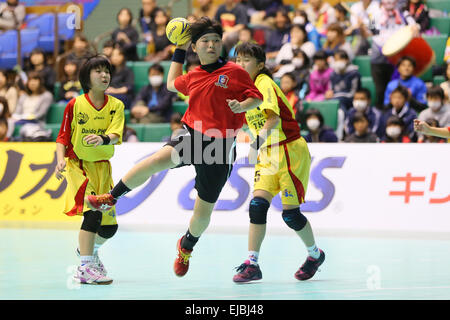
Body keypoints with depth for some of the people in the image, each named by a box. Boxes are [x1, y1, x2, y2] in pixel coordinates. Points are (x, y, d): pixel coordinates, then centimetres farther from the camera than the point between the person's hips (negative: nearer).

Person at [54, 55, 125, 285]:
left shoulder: (116, 106, 0)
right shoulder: (75, 105, -5)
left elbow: (116, 134, -16)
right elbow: (63, 138, -1)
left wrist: (103, 139, -38)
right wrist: (61, 160, -19)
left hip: (102, 167, 4)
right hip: (78, 164, -4)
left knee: (110, 226, 5)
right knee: (93, 212, -24)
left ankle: (87, 248, 39)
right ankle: (85, 269, -22)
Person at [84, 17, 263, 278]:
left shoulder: (235, 72, -1)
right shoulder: (193, 77, 13)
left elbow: (257, 97, 2)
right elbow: (172, 84, 34)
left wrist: (242, 105, -19)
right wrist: (180, 51, 31)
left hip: (219, 144, -2)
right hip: (192, 134, 2)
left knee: (203, 210, 2)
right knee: (159, 159, -31)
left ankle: (187, 245, 35)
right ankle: (111, 198, -18)